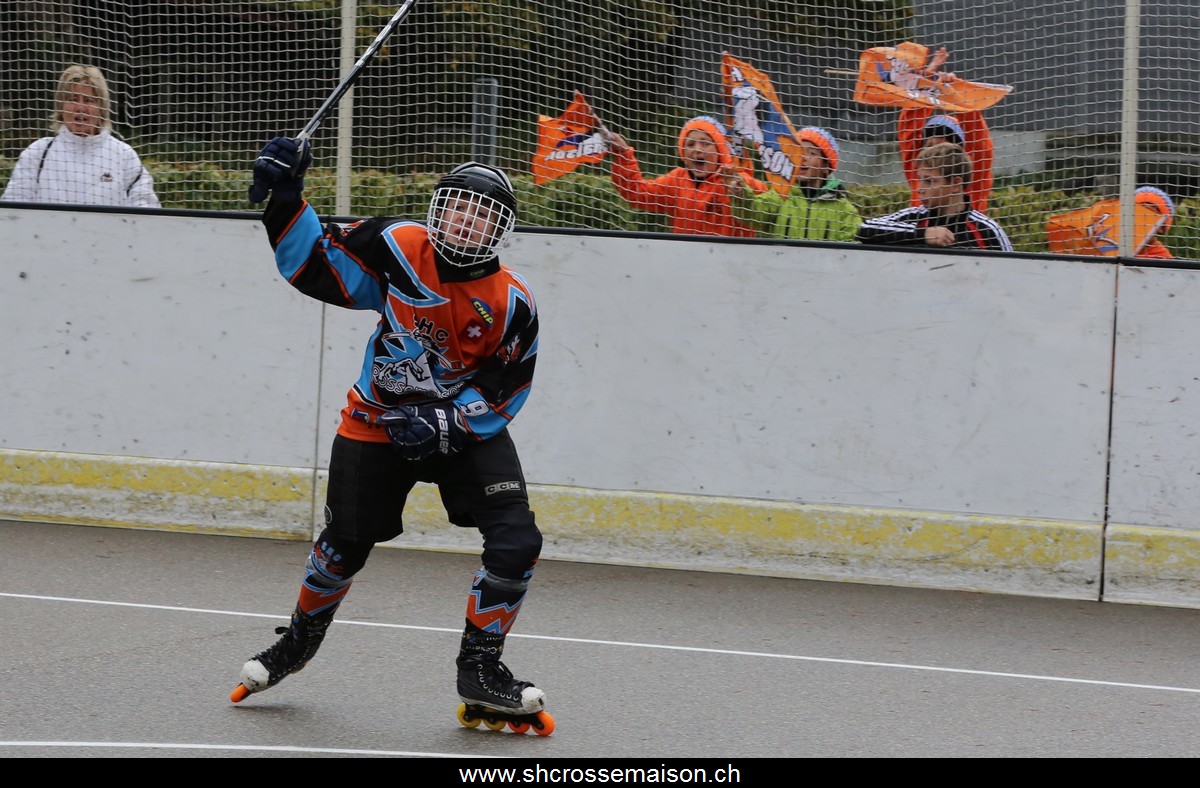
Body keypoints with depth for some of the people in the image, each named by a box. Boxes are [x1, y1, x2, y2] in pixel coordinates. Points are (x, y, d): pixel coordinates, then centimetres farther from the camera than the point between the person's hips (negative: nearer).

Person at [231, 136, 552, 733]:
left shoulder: (511, 303, -17)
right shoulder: (399, 249, -17)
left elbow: (505, 391, -11)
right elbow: (313, 264, -10)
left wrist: (446, 425, -22)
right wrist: (285, 197, -23)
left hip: (468, 426, 0)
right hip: (377, 421, 0)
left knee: (516, 543, -16)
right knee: (344, 544, 7)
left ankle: (480, 668, 0)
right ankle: (301, 638, 37)